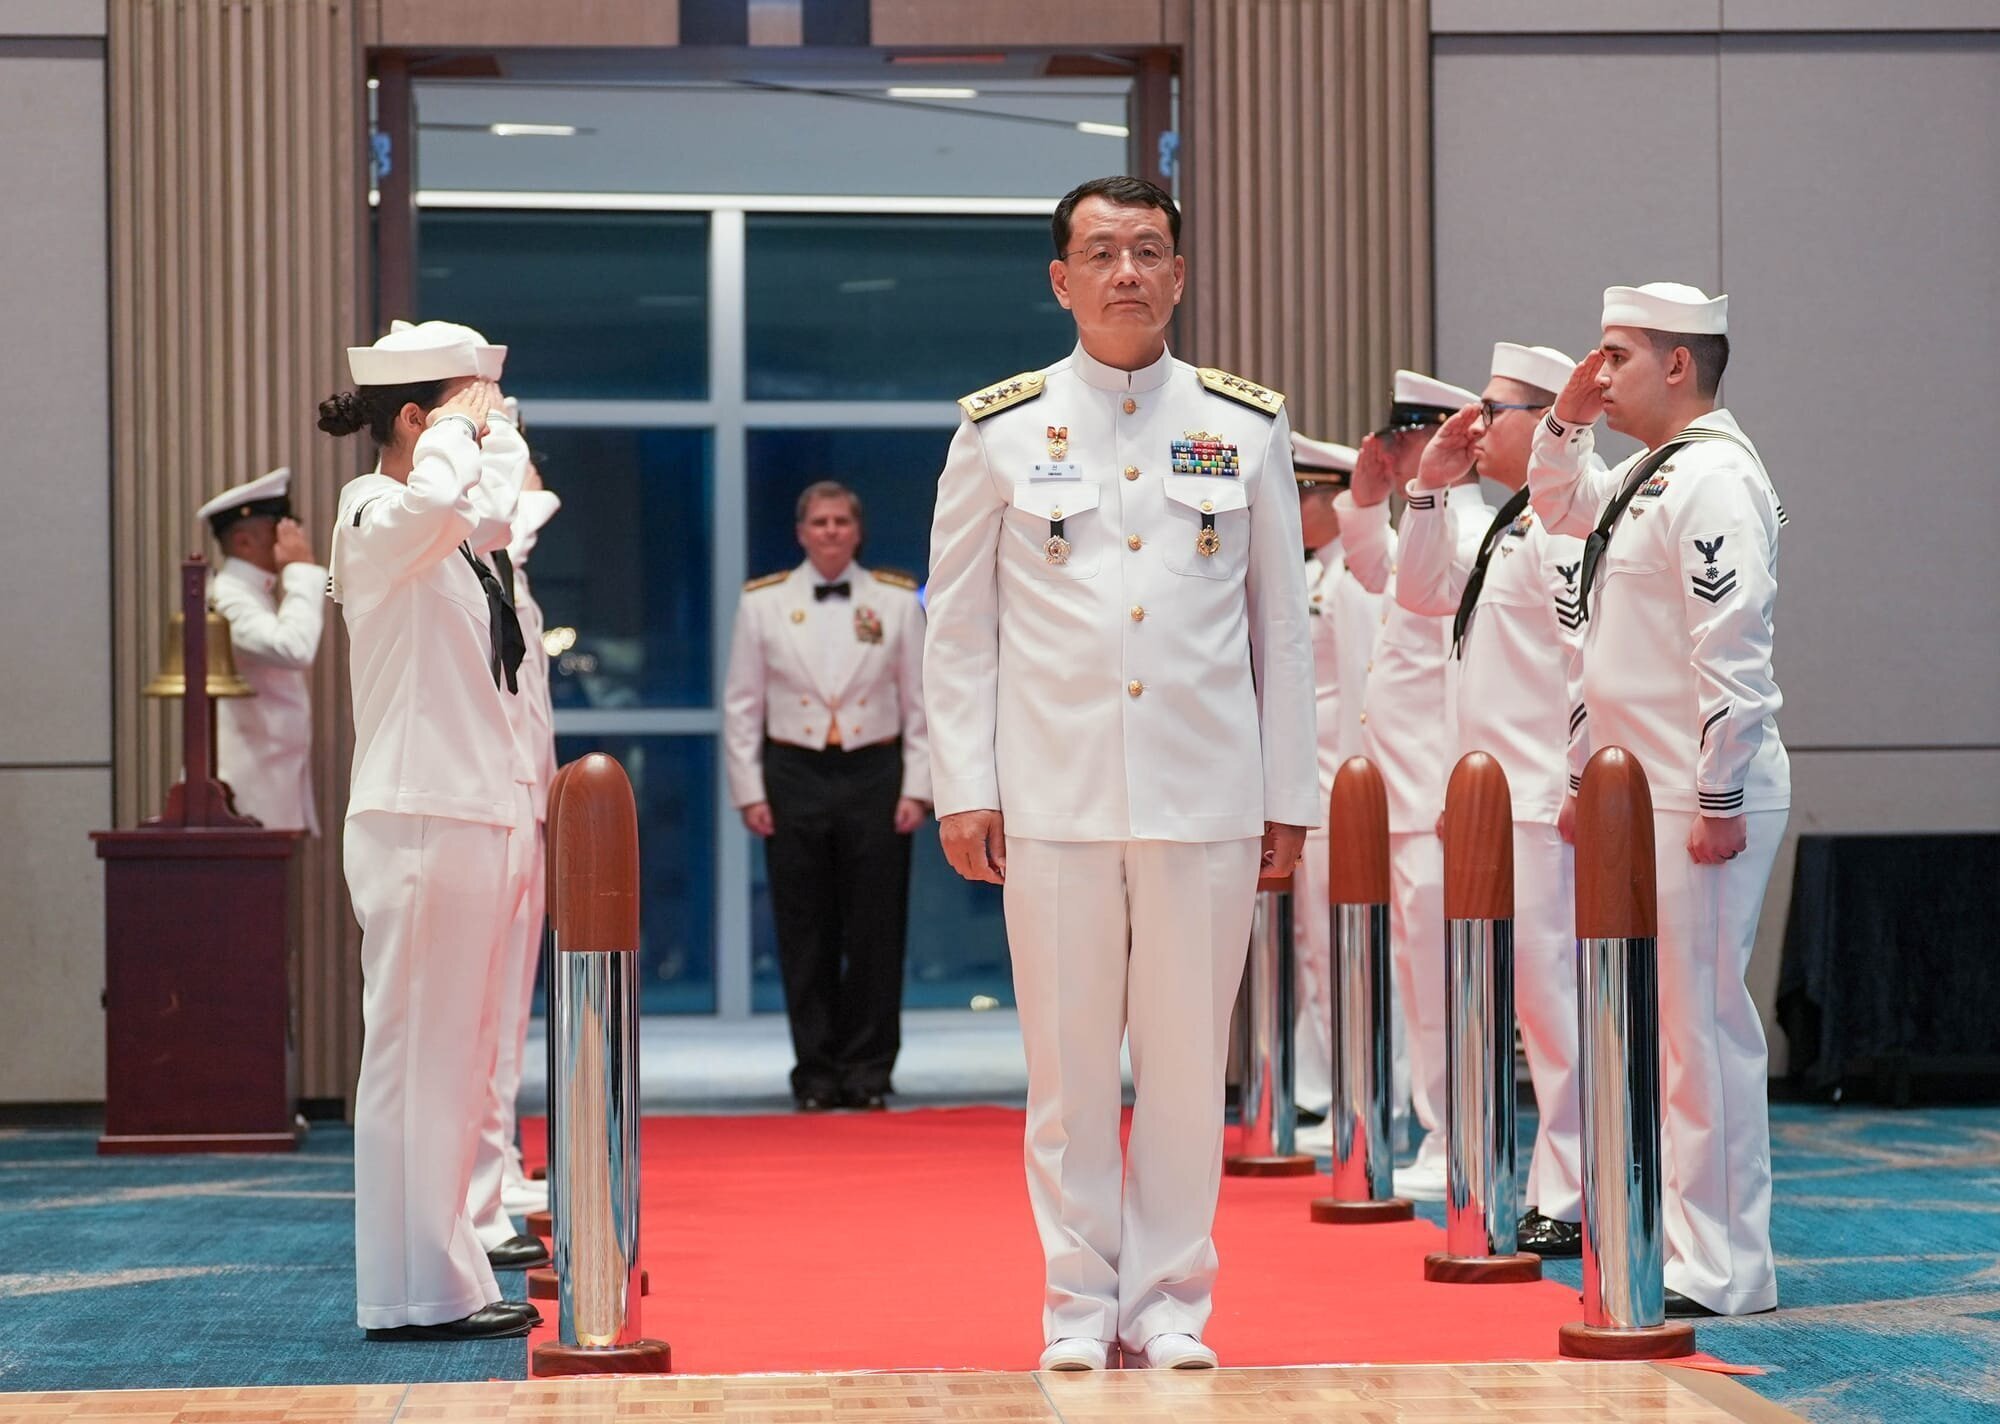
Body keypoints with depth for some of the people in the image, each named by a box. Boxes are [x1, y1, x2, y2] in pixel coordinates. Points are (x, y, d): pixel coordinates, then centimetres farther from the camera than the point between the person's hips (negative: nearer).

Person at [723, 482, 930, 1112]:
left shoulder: (897, 601, 5)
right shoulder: (763, 603, 5)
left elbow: (922, 702, 6)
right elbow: (742, 705, 7)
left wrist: (917, 789, -1)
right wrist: (749, 792, 0)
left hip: (875, 776, 0)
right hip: (794, 776, 0)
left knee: (876, 931, 1)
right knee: (805, 936, 2)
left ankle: (869, 1070, 9)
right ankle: (816, 1072, 9)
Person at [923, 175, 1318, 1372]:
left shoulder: (1248, 427, 7)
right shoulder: (1000, 431, 5)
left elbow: (1283, 628, 9)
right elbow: (960, 628, 7)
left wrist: (1290, 795, 6)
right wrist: (964, 788, 0)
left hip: (1206, 795, 1)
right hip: (1054, 793, -1)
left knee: (1190, 1059, 4)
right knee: (1069, 1058, 4)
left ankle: (1169, 1300, 13)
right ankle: (1079, 1300, 13)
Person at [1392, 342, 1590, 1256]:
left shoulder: (1564, 524, -13)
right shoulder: (1510, 525, 18)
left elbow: (1595, 659, -18)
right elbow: (1423, 594, 25)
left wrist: (1580, 786, -19)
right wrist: (1431, 493, 14)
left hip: (1548, 803, -10)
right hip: (1500, 797, 10)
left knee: (1554, 990, -8)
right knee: (1532, 997, 12)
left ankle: (1567, 1200, -5)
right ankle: (1558, 1189, 17)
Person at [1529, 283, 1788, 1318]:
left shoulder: (1714, 477, -14)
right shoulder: (1649, 473, 16)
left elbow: (1731, 651, -20)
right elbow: (1563, 509, 37)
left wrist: (1720, 799, -21)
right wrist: (1567, 421, 20)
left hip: (1701, 797, -10)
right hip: (1644, 792, 10)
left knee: (1703, 1019, -8)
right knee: (1668, 1017, 12)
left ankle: (1722, 1270, -5)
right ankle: (1684, 1236, 19)